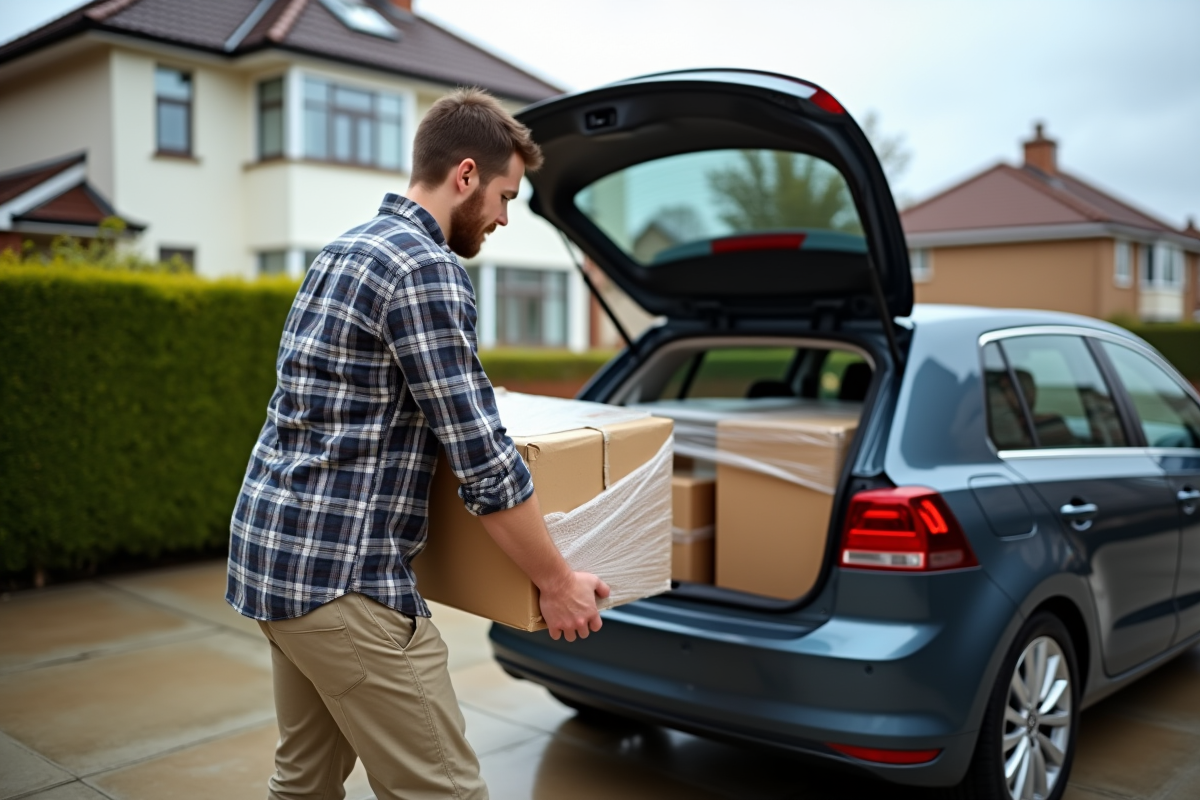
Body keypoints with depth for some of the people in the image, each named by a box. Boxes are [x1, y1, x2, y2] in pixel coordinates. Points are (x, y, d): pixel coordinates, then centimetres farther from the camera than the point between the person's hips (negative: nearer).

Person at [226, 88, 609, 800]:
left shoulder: (346, 248, 15)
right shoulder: (427, 269, -15)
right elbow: (483, 460, -17)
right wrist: (558, 582, -6)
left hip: (269, 552, 10)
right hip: (342, 573, -10)